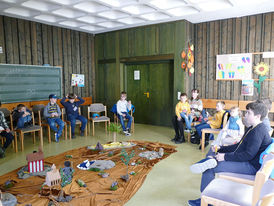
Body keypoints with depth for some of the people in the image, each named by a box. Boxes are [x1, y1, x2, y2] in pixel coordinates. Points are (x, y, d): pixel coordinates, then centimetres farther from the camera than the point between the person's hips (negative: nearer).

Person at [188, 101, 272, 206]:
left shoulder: (259, 130, -20)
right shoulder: (252, 128, 13)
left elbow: (249, 155, -26)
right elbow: (239, 146, 18)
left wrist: (226, 157, -22)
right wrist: (221, 149, 11)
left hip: (251, 166, -11)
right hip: (243, 158, 11)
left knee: (209, 169, -18)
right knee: (212, 153, 15)